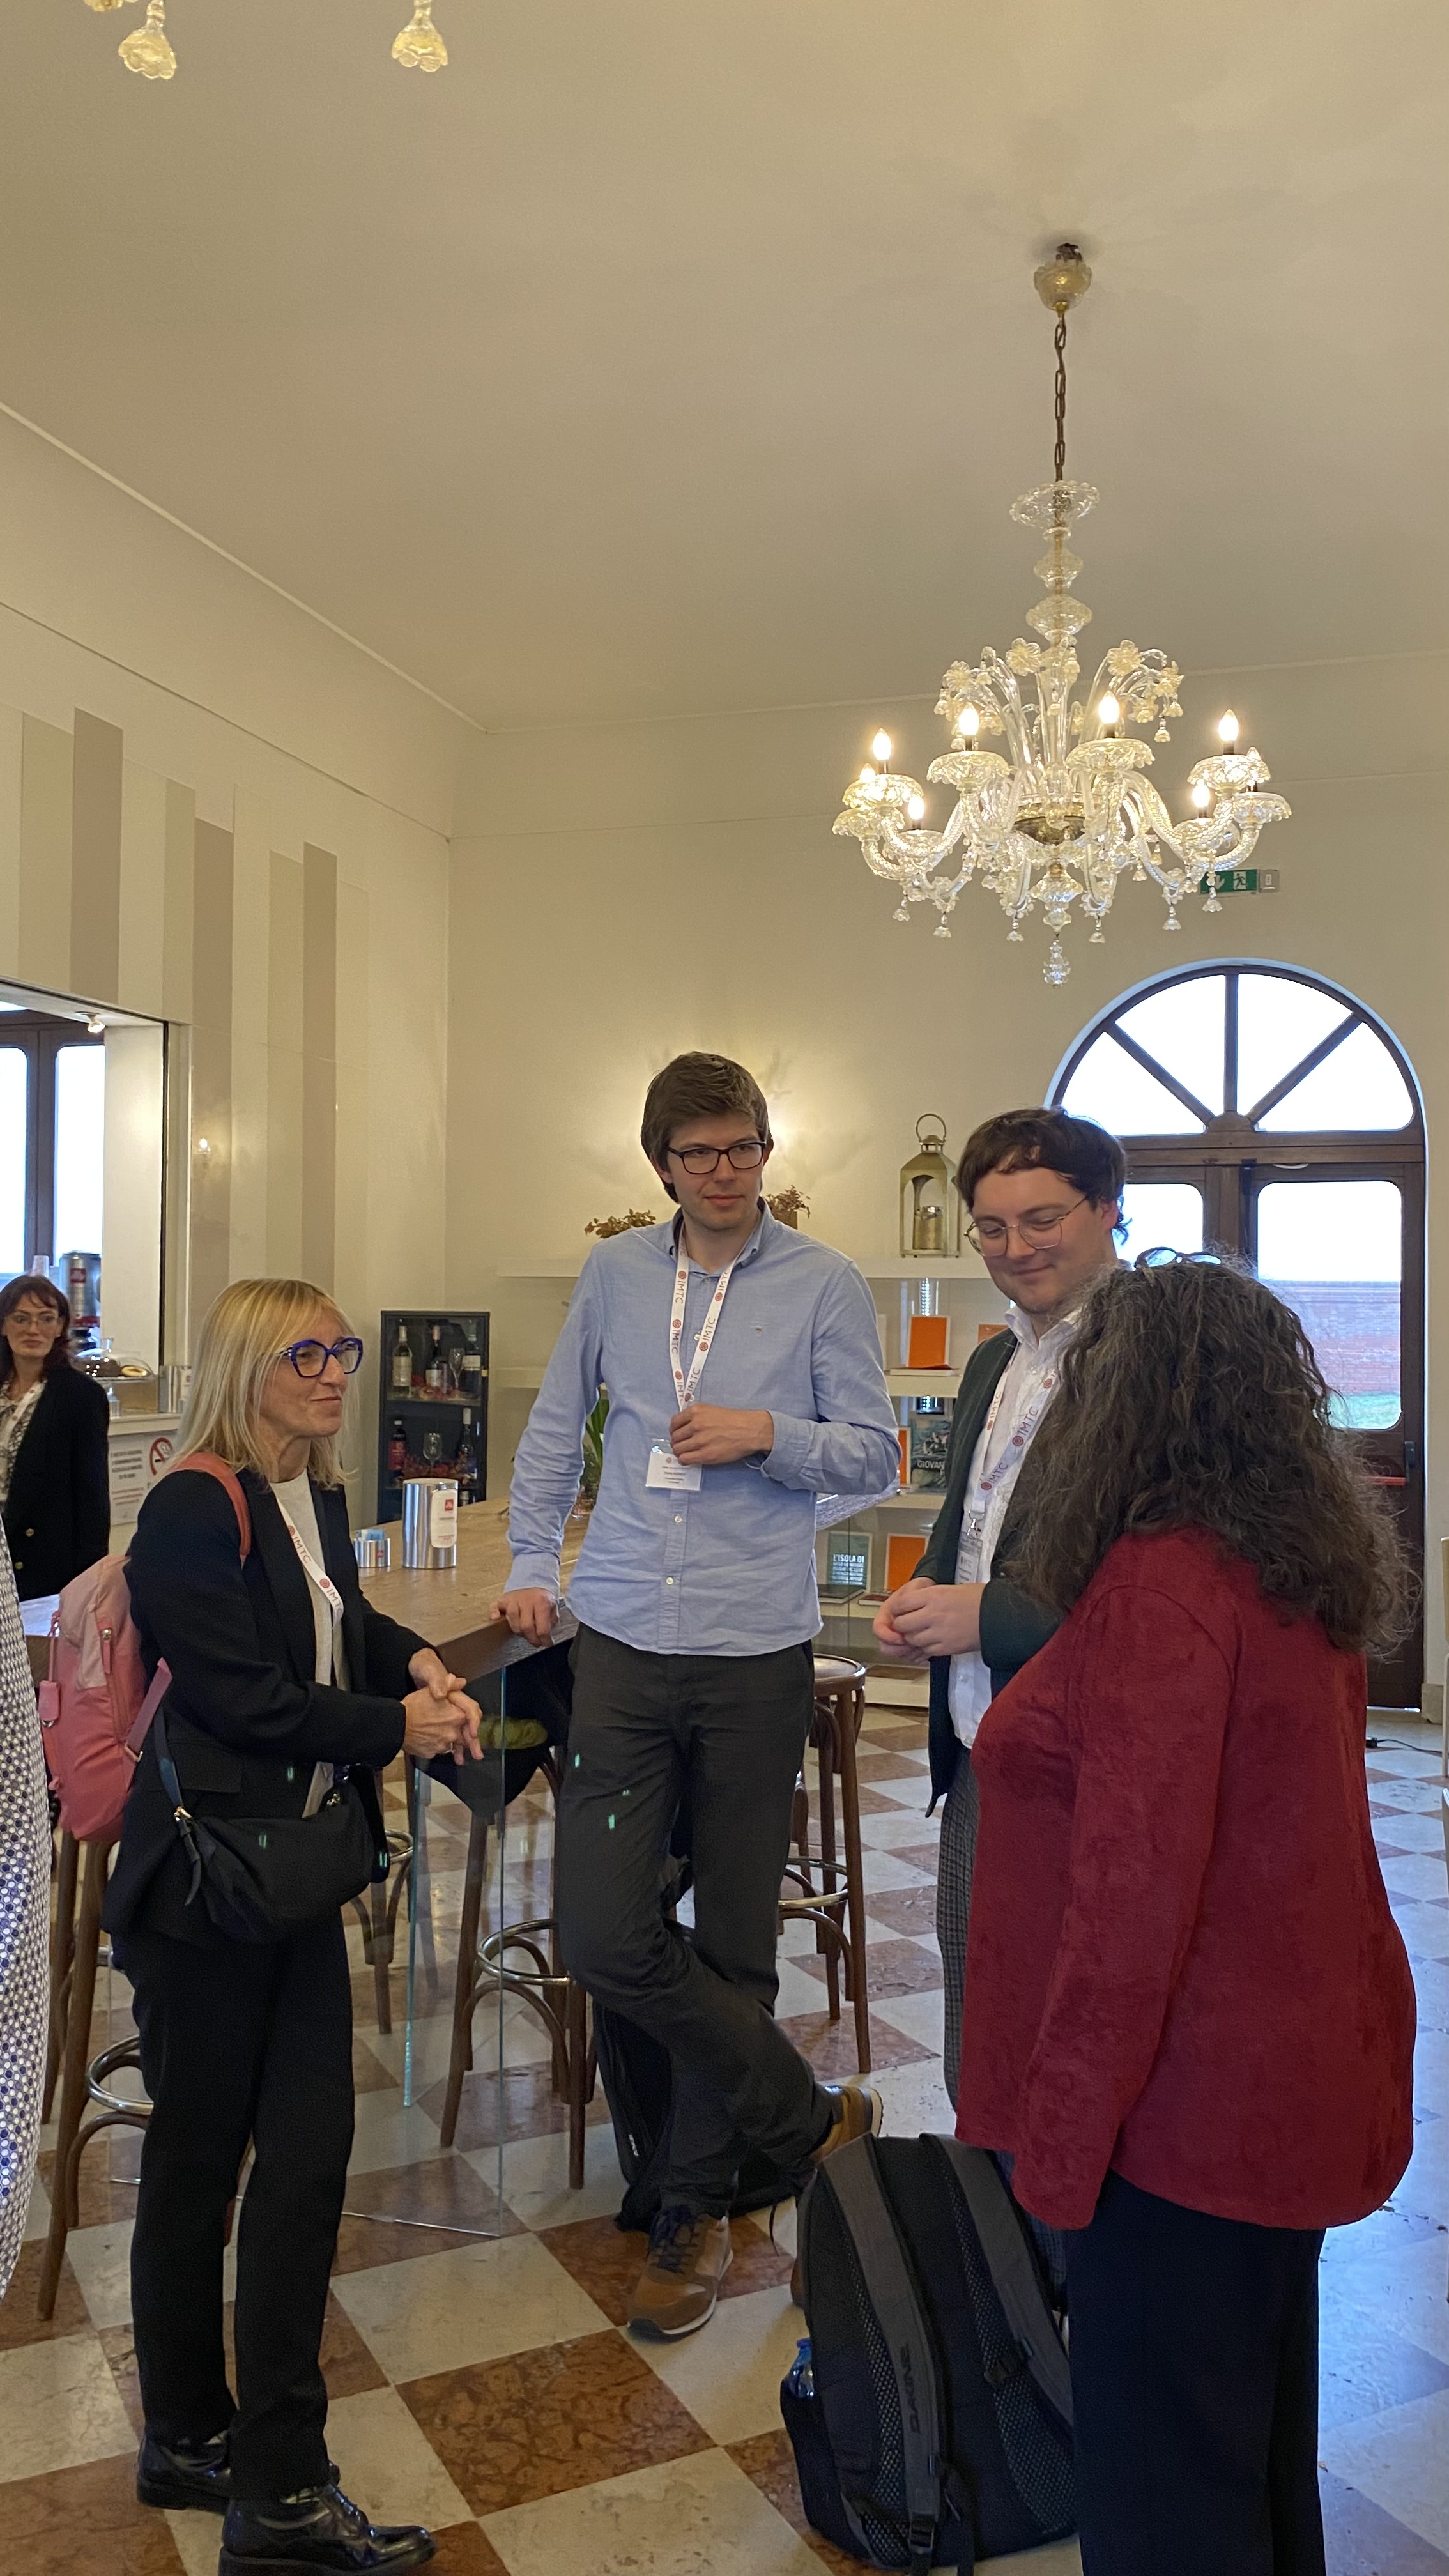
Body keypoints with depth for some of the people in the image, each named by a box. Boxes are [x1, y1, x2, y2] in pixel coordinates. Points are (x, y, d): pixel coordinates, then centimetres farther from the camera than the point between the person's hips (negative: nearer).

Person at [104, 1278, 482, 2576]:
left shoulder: (318, 1500, 8)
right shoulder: (192, 1508, -17)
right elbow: (245, 1695, -21)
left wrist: (420, 1661, 6)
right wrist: (398, 1726, -12)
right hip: (205, 1875, -8)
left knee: (310, 2151, 10)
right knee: (199, 2160, 8)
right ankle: (189, 2437, 28)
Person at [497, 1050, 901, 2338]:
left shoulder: (824, 1285, 0)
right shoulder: (616, 1273, 9)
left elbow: (874, 1453, 2)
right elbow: (556, 1425, 17)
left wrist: (766, 1433, -13)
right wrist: (533, 1564, 11)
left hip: (756, 1652, -2)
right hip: (625, 1646, 3)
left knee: (733, 1942, 9)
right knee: (606, 1933, -3)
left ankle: (695, 2214, 30)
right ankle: (811, 2117, 17)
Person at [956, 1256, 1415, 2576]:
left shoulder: (1162, 1585, -22)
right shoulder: (1306, 1576, 6)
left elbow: (1135, 1883, -25)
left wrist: (1059, 2133, -18)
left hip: (1193, 2109, -9)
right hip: (1301, 2076, 9)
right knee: (1264, 2458, 24)